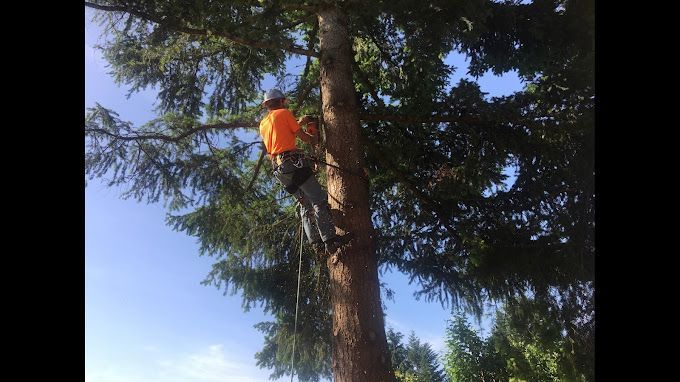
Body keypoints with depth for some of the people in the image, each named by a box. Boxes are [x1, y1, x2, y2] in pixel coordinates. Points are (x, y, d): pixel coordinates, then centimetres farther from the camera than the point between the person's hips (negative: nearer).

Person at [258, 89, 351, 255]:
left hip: (278, 169, 8)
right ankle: (330, 239, -18)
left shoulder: (262, 124, 22)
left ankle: (316, 243, 2)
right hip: (293, 162, -8)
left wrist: (298, 122, 36)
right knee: (319, 200, -10)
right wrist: (314, 138, 19)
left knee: (305, 205, 10)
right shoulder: (284, 113, 2)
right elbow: (302, 136, 0)